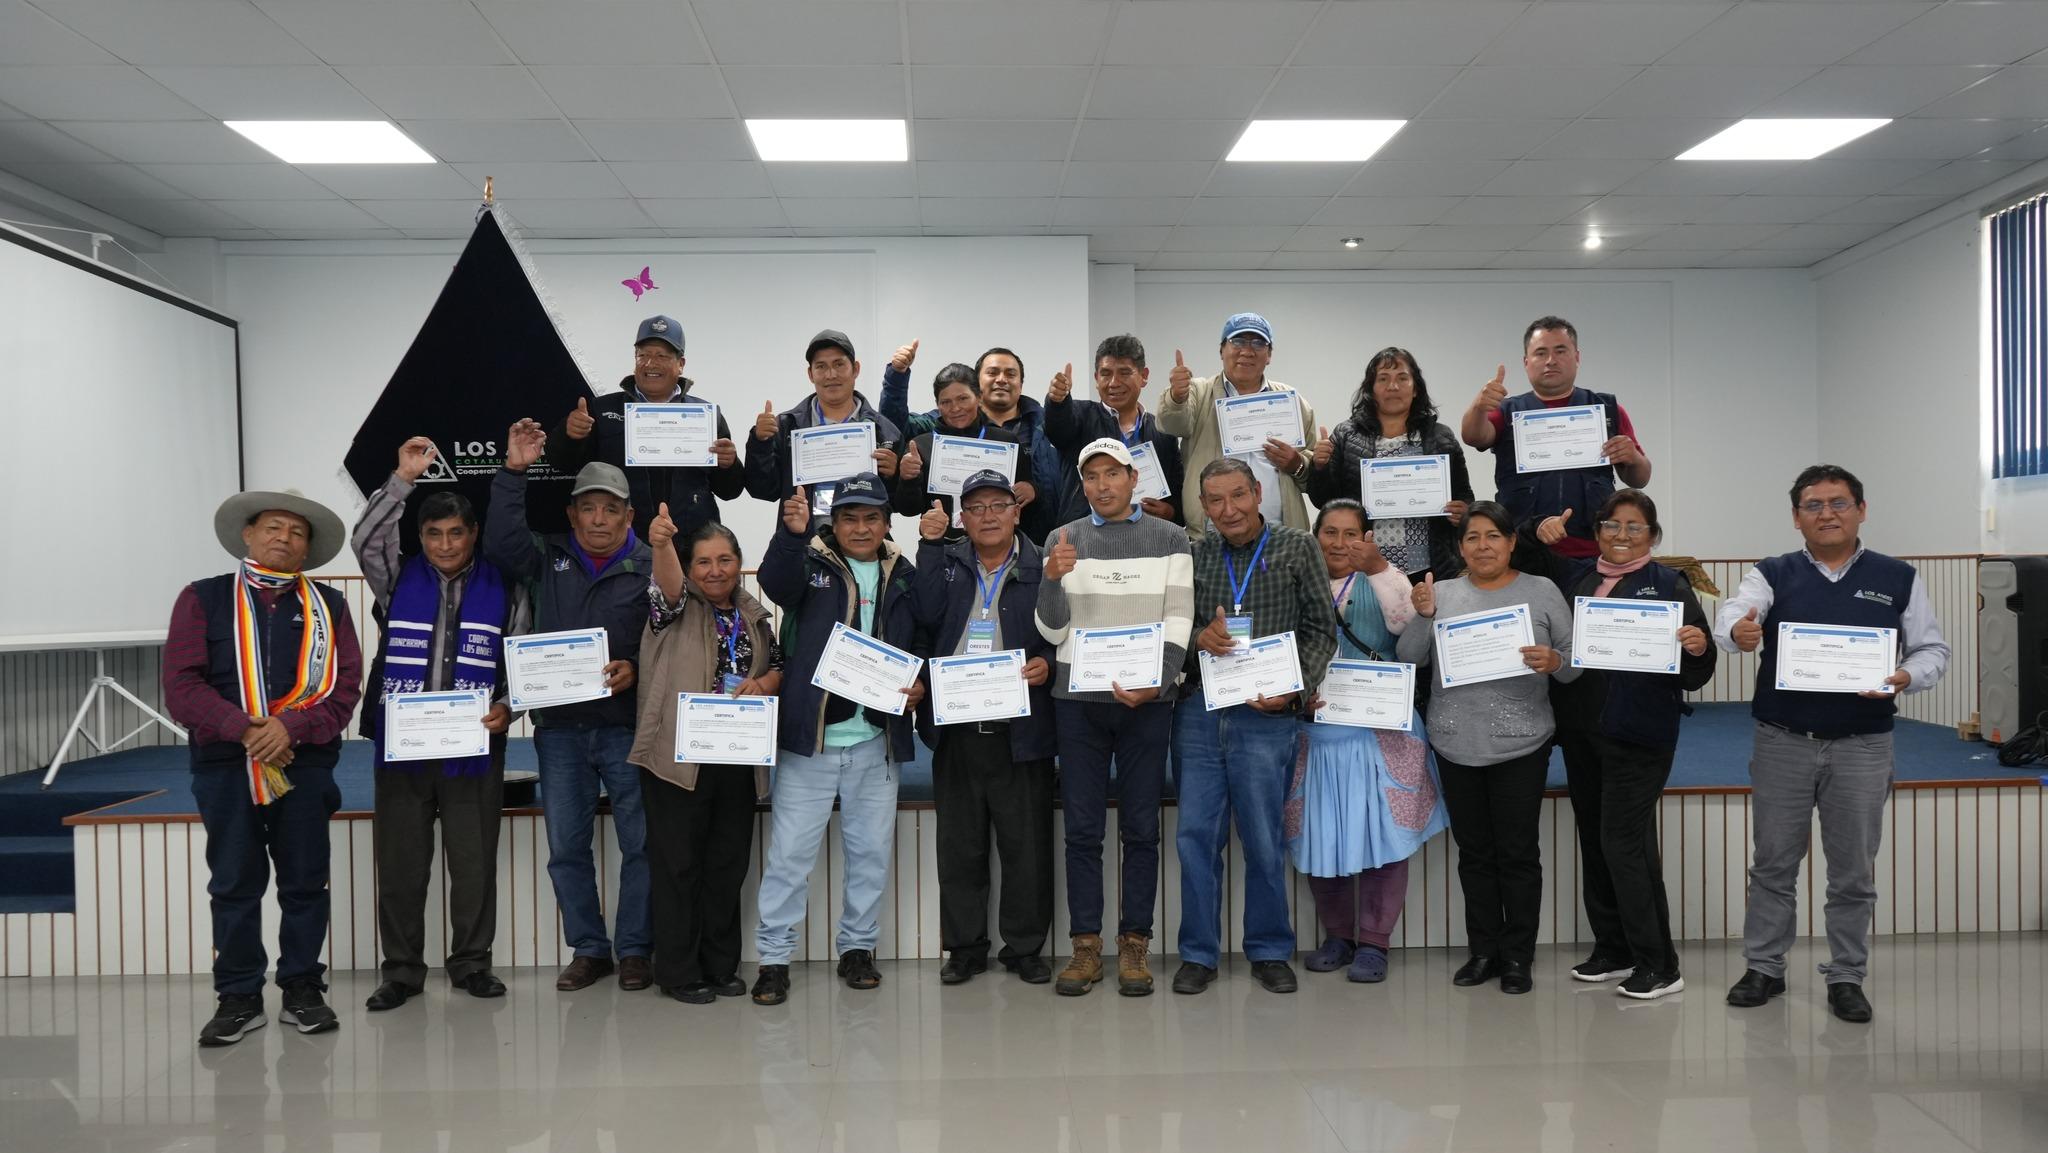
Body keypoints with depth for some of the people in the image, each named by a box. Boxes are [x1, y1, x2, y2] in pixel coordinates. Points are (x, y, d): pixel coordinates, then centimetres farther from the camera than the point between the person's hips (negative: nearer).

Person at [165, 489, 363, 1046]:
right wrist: (247, 730, -15)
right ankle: (239, 997, 16)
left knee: (305, 882, 6)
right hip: (225, 765, -1)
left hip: (305, 764, 1)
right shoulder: (203, 599, 5)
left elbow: (345, 686, 0)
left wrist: (291, 728, -16)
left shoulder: (329, 606, 9)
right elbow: (182, 686, -3)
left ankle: (302, 990, 17)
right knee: (234, 884, 5)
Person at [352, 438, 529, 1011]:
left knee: (474, 862, 5)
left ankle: (471, 963, 20)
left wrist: (506, 708, -11)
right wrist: (404, 479, -12)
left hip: (474, 748, -1)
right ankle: (402, 970, 19)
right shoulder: (399, 579, 9)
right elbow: (364, 538, -8)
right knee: (400, 863, 7)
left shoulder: (504, 591, 6)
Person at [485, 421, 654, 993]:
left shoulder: (651, 567, -1)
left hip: (628, 727, -3)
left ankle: (635, 949, 15)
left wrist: (637, 669, -19)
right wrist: (514, 471, -9)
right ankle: (588, 949, 22)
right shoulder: (547, 558, 10)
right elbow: (499, 542, -7)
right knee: (566, 848, 9)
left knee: (640, 843, 2)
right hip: (560, 727, 3)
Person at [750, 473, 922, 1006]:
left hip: (877, 739, 3)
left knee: (871, 851, 11)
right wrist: (791, 534, -40)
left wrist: (920, 684, -6)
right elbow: (776, 583, -22)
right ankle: (774, 956, 12)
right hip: (810, 736, -2)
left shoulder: (905, 576, 8)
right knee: (789, 851, 1)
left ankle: (858, 946, 26)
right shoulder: (810, 563, 1)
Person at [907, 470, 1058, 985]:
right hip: (956, 730, 2)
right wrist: (930, 545, -8)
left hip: (1020, 730, -2)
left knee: (1027, 845, 4)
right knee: (959, 846, 10)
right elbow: (926, 615, -7)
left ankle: (1025, 947, 19)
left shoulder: (1042, 569, 3)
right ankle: (964, 946, 22)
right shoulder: (945, 562, 11)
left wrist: (1047, 664, -15)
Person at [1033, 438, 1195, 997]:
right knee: (1082, 828, 4)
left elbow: (1178, 621, -1)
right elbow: (1053, 630, 4)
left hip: (1146, 700, -1)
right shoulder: (1065, 541, 9)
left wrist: (1157, 683, -15)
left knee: (1141, 828, 4)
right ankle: (1086, 946, 11)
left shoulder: (1169, 538, 6)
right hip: (1079, 699, 1)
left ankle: (1134, 944, 12)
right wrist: (1052, 579, -15)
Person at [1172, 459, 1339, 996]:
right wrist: (1197, 638, -11)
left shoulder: (1297, 548, 4)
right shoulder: (1193, 555, 9)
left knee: (1265, 841, 5)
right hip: (1197, 713, 2)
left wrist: (1292, 687, -11)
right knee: (1196, 835, 5)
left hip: (1266, 715, -2)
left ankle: (1269, 951, 22)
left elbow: (1321, 629, 2)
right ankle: (1198, 953, 17)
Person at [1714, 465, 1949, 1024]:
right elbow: (1732, 615, -18)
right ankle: (1763, 968, 21)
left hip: (1862, 746, 0)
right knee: (1772, 864, 9)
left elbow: (1933, 649, 6)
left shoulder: (1898, 579, 3)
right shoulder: (1772, 575, 0)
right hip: (1782, 743, 0)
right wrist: (1737, 631, -43)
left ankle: (1847, 978, 22)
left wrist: (1907, 676, -16)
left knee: (1853, 872, 9)